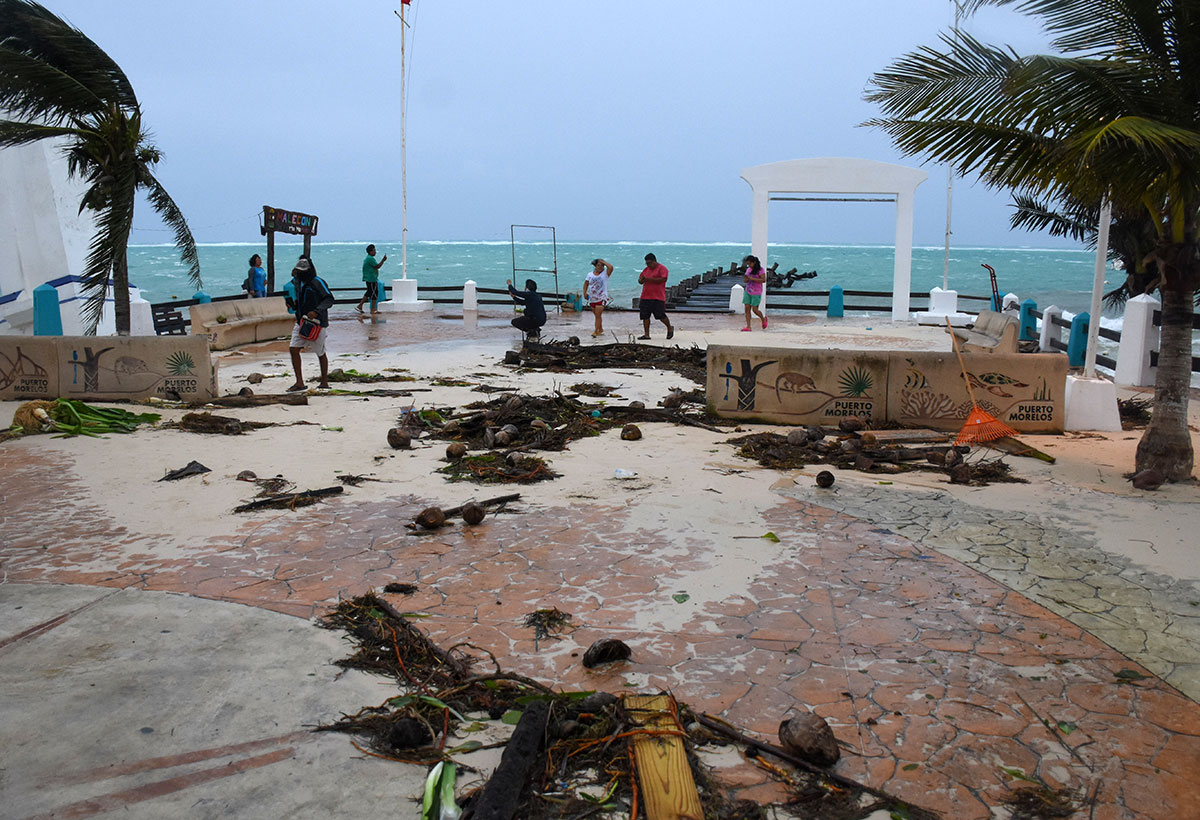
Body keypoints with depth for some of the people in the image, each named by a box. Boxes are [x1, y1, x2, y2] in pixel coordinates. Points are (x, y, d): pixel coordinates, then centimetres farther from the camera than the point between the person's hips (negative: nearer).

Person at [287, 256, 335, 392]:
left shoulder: (317, 282, -12)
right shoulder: (300, 282, 13)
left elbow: (329, 299, -21)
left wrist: (316, 311, -30)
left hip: (316, 323, -7)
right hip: (301, 322, 7)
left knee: (320, 353, 4)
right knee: (293, 349, -6)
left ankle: (324, 382, 19)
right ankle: (299, 382, -2)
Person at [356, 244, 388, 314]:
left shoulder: (367, 258, 17)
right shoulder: (370, 258, -16)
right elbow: (377, 266, -17)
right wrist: (383, 260, -12)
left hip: (368, 279, 11)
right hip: (371, 279, -11)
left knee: (369, 292, 17)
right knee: (374, 293, -5)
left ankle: (359, 306, 17)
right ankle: (373, 310, -1)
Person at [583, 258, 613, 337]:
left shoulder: (605, 273, -3)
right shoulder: (590, 274, 8)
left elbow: (611, 267, -22)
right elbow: (586, 284, 11)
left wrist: (603, 261, -12)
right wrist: (585, 293, -4)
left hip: (601, 298, -5)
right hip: (592, 298, 5)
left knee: (598, 315, -12)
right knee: (597, 315, 15)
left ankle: (596, 332, -11)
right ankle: (601, 330, 31)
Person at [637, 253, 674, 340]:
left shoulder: (662, 268, -3)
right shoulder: (646, 269, 18)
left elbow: (663, 279, -17)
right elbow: (640, 281, 20)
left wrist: (650, 279, -19)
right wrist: (641, 279, -6)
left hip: (658, 298, -6)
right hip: (645, 297, 6)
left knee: (661, 316, -6)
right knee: (645, 316, 0)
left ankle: (670, 328, 20)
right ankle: (646, 334, 5)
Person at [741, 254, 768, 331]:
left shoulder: (760, 270, -9)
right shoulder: (748, 269, 10)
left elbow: (763, 280, -18)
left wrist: (752, 278, -22)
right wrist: (746, 278, -8)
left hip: (756, 293, -6)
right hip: (748, 292, 6)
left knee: (755, 309, -6)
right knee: (747, 308, -3)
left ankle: (764, 319, 25)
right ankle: (748, 327, -2)